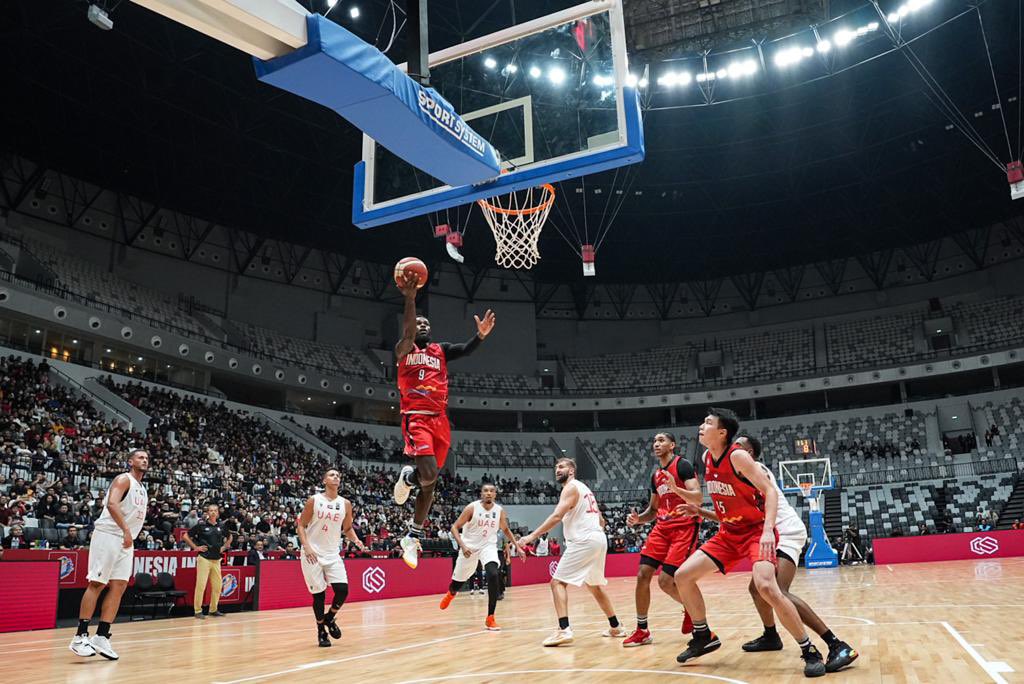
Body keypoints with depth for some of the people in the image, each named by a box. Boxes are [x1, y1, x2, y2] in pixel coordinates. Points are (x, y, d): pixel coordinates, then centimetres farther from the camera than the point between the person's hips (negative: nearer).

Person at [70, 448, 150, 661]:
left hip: (127, 540, 8)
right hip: (108, 534, -8)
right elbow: (112, 503, -22)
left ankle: (101, 637, 5)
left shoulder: (142, 490, 21)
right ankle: (80, 636, -3)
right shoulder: (124, 479, -5)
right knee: (96, 584, -8)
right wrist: (125, 530, -27)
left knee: (119, 587, 2)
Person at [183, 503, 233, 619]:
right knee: (201, 585, -7)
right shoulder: (201, 525, -5)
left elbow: (229, 537, 26)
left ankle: (213, 609, 20)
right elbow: (185, 536, -3)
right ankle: (198, 611, 3)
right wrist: (196, 547, -7)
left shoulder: (221, 526, 8)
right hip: (204, 558, -5)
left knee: (217, 585, 8)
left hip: (217, 560, 5)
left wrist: (224, 547, 13)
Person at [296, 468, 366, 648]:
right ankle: (321, 630, 19)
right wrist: (306, 546, -17)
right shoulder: (314, 500, -5)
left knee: (342, 590, -10)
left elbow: (347, 528, 14)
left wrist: (356, 540, -6)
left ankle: (330, 618, 19)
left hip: (333, 554, 3)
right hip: (312, 554, -3)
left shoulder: (345, 504, 3)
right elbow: (301, 525, -3)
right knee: (319, 594, -1)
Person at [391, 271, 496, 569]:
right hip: (416, 419, -5)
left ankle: (412, 537, 21)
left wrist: (480, 336, -21)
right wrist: (410, 298, -32)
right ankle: (407, 477, 11)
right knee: (428, 473, -26)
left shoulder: (440, 350, 18)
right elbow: (407, 333, -18)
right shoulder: (404, 350, 5)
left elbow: (464, 350, 0)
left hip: (440, 421, 5)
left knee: (430, 483, 7)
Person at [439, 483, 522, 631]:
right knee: (459, 579, 14)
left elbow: (505, 530, 11)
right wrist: (462, 545, -29)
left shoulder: (499, 510, -8)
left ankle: (490, 618, -16)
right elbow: (455, 527, -15)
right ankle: (450, 594, 55)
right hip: (469, 547, -1)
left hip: (488, 546, 1)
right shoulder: (472, 508, -18)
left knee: (493, 576, -25)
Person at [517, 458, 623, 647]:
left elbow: (557, 516, -20)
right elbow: (601, 521, 26)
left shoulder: (571, 487, -5)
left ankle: (564, 630, -21)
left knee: (557, 582, -8)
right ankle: (615, 627, 30)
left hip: (584, 540, -9)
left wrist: (532, 536, -23)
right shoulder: (585, 489, 23)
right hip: (599, 539, 9)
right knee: (594, 585, 25)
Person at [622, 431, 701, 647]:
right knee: (643, 575, -4)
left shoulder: (682, 465, -6)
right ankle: (642, 631, 7)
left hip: (684, 527, -7)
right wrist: (638, 518, 4)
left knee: (666, 581, -13)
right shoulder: (655, 475, 17)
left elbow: (697, 497, -17)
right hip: (662, 527, 7)